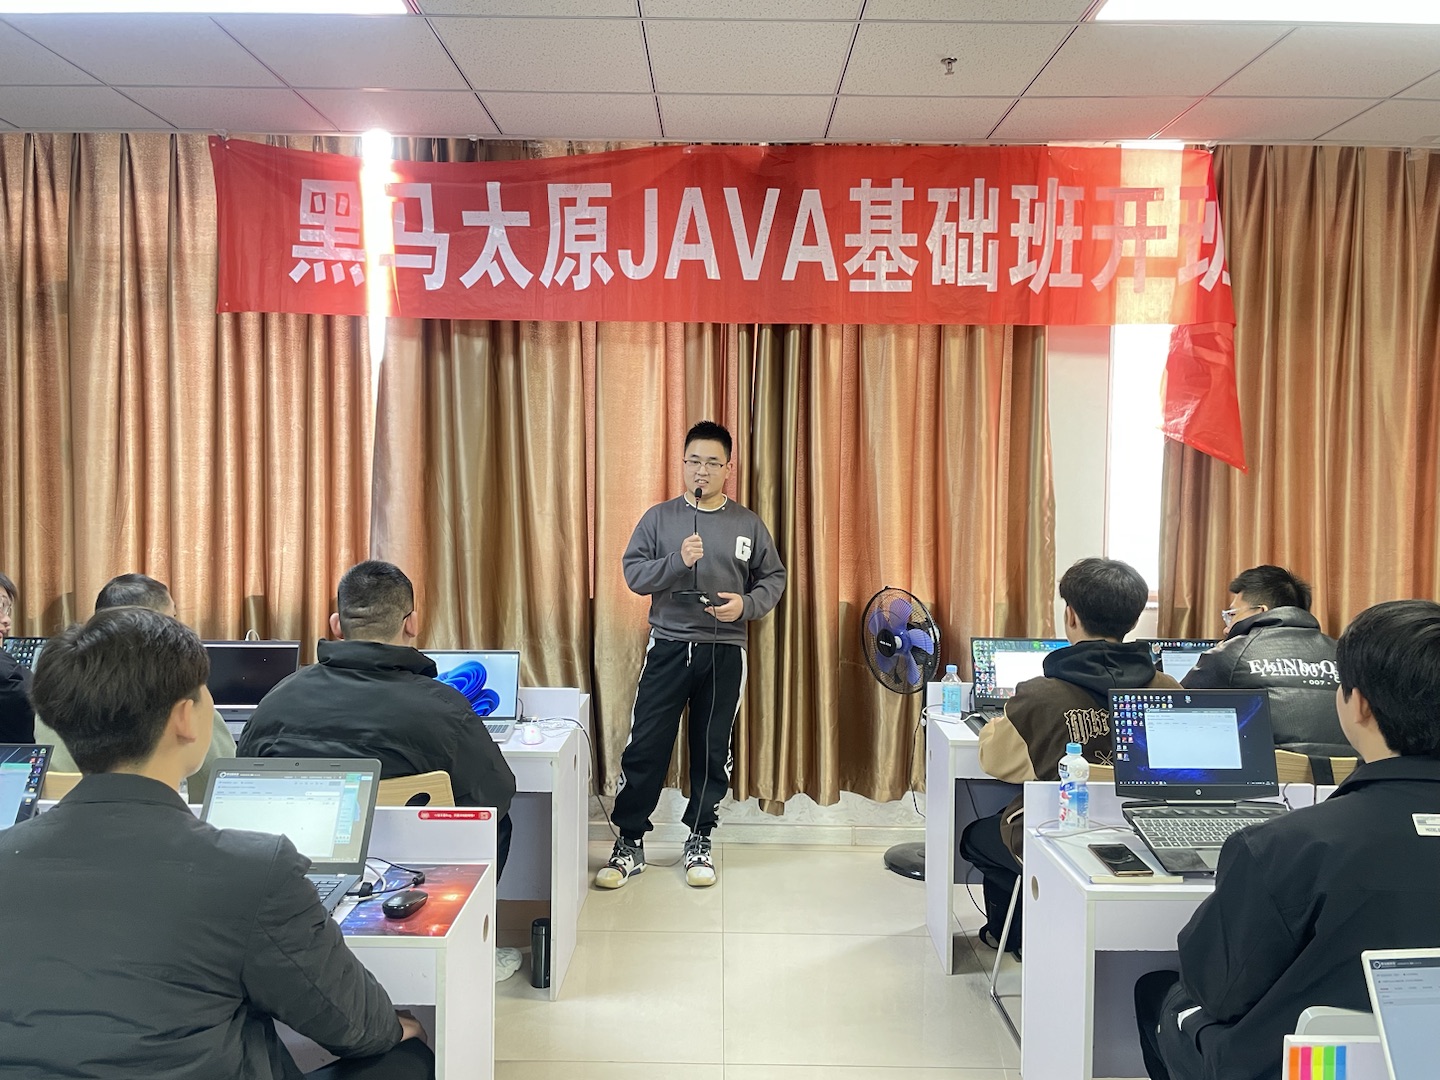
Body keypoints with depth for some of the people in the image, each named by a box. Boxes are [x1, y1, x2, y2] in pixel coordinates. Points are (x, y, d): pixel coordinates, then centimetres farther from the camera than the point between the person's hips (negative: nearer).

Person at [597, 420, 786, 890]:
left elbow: (774, 578, 8)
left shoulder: (748, 524, 4)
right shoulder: (659, 517, 3)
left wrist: (747, 604, -11)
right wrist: (678, 561, -19)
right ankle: (629, 843, 13)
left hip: (725, 652, 1)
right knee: (645, 746, 0)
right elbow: (633, 573, -3)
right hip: (668, 647, 0)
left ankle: (699, 841, 24)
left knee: (712, 750, 9)